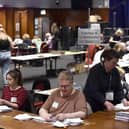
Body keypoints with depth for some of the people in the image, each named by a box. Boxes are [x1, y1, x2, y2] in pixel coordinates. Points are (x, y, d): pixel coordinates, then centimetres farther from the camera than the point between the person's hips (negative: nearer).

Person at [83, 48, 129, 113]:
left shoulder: (115, 71, 3)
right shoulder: (95, 71, -16)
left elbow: (118, 89, 1)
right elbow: (93, 91, -25)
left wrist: (123, 100, -19)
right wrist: (106, 103, -38)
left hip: (110, 100, 6)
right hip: (94, 101, -6)